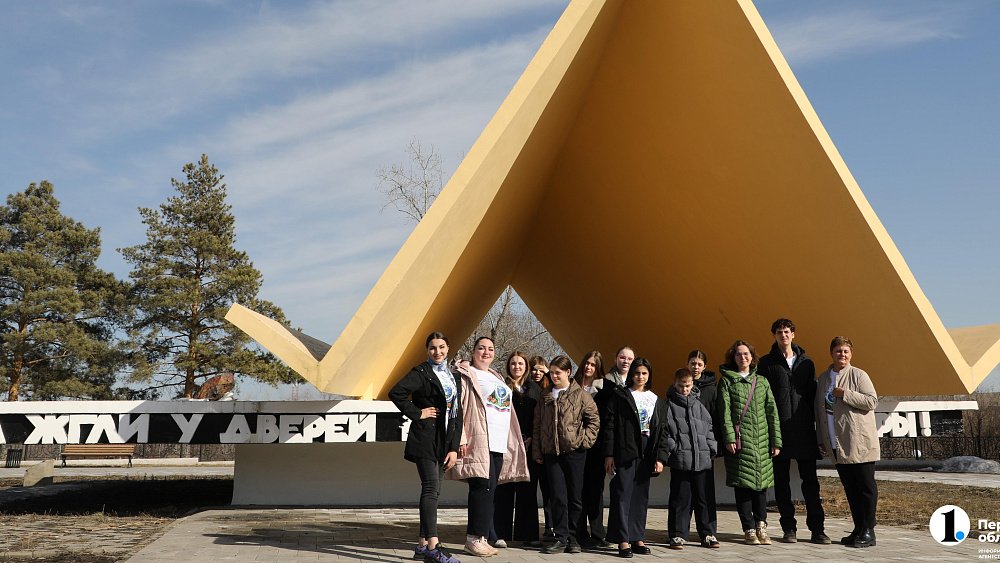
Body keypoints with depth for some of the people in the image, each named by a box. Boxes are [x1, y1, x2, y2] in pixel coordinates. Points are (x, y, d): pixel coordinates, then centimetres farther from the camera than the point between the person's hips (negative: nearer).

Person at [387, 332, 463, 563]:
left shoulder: (452, 377, 15)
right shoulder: (421, 373, -4)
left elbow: (457, 415, 12)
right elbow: (395, 392, -18)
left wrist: (454, 448, 4)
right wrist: (417, 413, -12)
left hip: (444, 443, 7)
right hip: (425, 439, -7)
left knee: (432, 491, 9)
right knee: (431, 489, -12)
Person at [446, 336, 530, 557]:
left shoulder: (496, 378, 23)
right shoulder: (465, 375, -1)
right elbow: (457, 407, -9)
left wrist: (515, 440, 21)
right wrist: (461, 438, -18)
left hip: (499, 442, 8)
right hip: (479, 440, -7)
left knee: (489, 489, 8)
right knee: (483, 486, -11)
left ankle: (486, 535, 13)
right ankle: (475, 537, -4)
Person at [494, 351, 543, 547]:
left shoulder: (535, 388, 12)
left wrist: (532, 439, -4)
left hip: (529, 445, 2)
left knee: (528, 490, 6)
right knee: (505, 489, -1)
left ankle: (528, 534, 13)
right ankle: (501, 534, 4)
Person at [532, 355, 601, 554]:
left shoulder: (580, 395, 0)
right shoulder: (546, 397, 12)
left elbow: (594, 420, 1)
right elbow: (538, 426, 13)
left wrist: (584, 440, -9)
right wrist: (537, 451, 8)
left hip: (574, 452, -2)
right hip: (552, 453, 2)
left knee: (575, 497, 5)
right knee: (557, 496, -2)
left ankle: (572, 537, 17)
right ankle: (561, 538, 4)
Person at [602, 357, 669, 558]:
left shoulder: (657, 401, 14)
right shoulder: (619, 396, 2)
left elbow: (662, 431, 12)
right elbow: (609, 425, -3)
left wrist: (660, 457, 1)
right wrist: (609, 455, -10)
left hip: (646, 455, 4)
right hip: (624, 453, -4)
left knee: (641, 496, 7)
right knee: (623, 495, -5)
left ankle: (638, 538, 14)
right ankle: (623, 540, -2)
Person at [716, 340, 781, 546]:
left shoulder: (762, 381, 14)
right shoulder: (727, 381, 5)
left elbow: (772, 411, 11)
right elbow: (724, 411, -4)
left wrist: (776, 440, 4)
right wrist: (729, 437, -14)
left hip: (761, 441, 3)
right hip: (739, 440, -3)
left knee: (761, 482, 3)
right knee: (742, 484, -1)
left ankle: (761, 527, 13)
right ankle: (749, 530, 7)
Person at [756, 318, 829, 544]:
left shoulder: (806, 363, 12)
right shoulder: (767, 363, 5)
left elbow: (813, 395, 13)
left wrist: (815, 423, 5)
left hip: (804, 429, 2)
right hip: (778, 429, -1)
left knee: (810, 479, 2)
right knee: (782, 481, 4)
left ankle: (817, 528, 7)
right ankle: (789, 528, 11)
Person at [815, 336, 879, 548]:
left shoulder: (858, 375, -4)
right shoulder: (823, 378, 13)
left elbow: (872, 401, -12)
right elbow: (820, 411, 16)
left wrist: (845, 394, -17)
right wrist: (822, 441, 13)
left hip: (860, 443, -6)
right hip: (838, 446, 6)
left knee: (866, 487, 0)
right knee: (850, 489, 11)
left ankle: (868, 531, 7)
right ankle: (858, 529, 19)